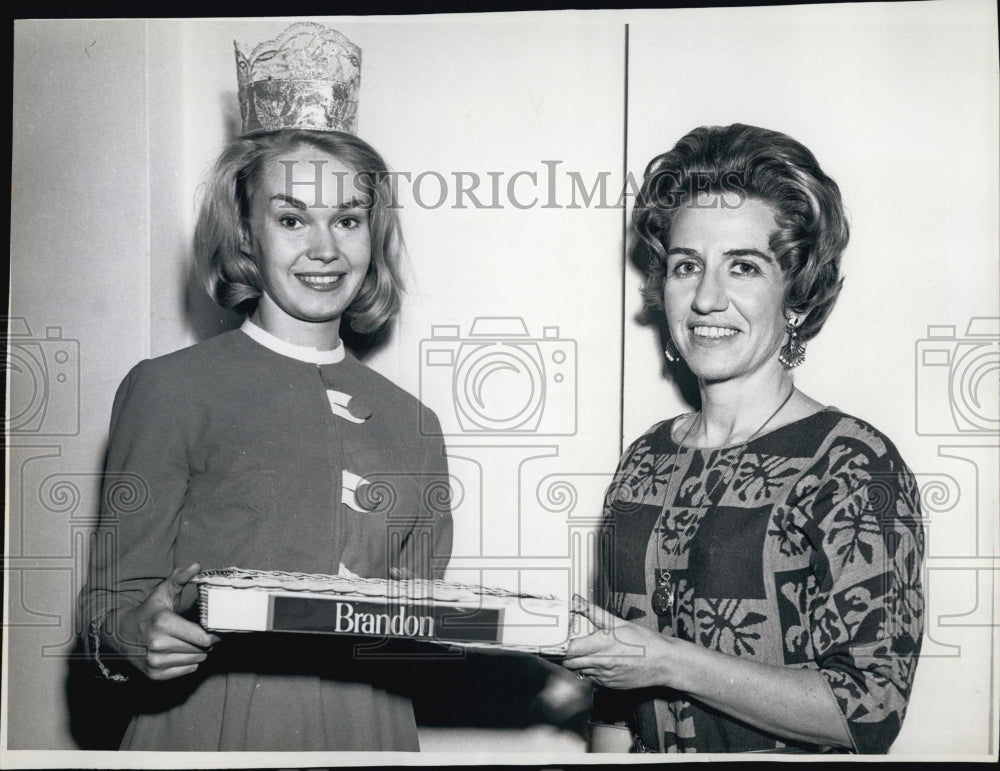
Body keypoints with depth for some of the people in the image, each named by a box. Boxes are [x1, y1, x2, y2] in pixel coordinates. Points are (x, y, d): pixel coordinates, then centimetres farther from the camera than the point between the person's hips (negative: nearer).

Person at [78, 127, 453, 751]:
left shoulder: (414, 424, 10)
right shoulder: (170, 389, -2)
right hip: (210, 731, -3)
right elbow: (114, 597, -4)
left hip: (370, 731, 3)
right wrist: (145, 632, -25)